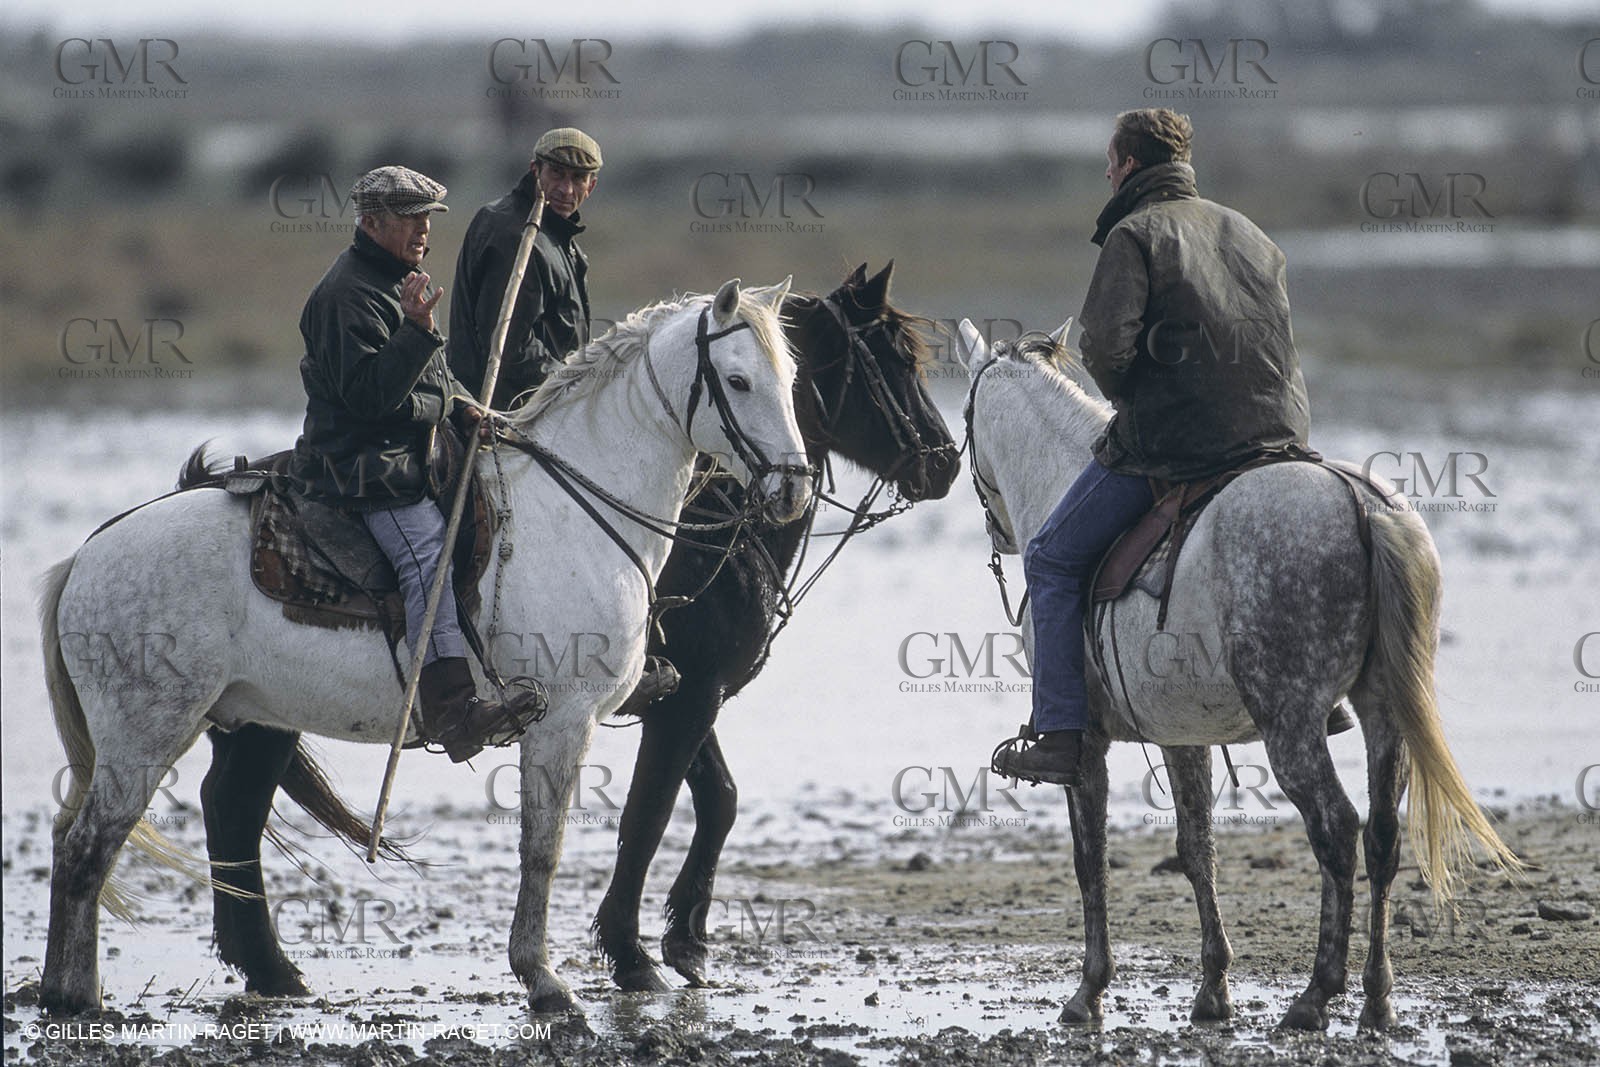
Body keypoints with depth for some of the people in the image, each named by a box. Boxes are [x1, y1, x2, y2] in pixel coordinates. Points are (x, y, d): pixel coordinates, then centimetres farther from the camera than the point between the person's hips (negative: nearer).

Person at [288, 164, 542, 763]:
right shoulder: (348, 296, -15)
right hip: (364, 464, -11)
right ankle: (452, 710, -41)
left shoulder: (399, 282, 19)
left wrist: (458, 402, 11)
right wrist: (418, 331, -31)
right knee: (430, 554, -26)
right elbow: (368, 394, -23)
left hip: (415, 454, 11)